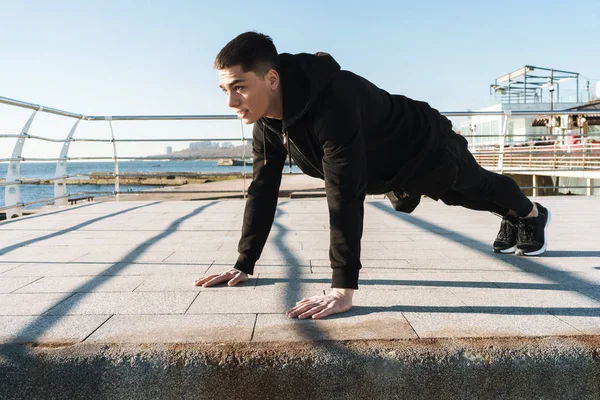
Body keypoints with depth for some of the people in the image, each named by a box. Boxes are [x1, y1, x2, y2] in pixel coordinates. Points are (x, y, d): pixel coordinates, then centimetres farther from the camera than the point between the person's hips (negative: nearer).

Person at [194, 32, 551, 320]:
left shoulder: (331, 103, -47)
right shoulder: (267, 121, -21)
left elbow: (345, 196, -51)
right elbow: (263, 188, -15)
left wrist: (343, 289, -52)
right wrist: (244, 264, -15)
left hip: (427, 148, -7)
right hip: (388, 169, 7)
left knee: (476, 184, 23)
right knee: (463, 196, 32)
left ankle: (532, 215, 58)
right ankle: (511, 218, 64)